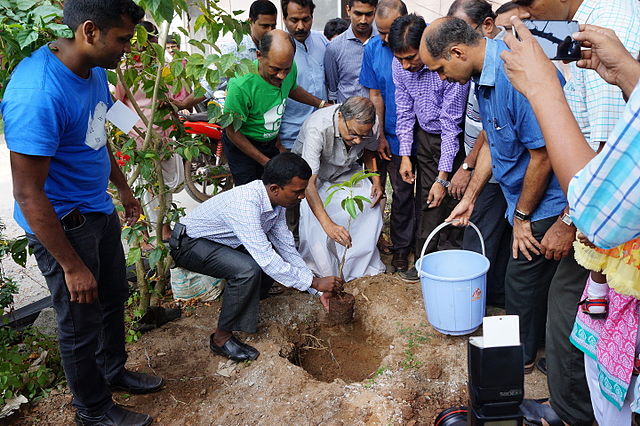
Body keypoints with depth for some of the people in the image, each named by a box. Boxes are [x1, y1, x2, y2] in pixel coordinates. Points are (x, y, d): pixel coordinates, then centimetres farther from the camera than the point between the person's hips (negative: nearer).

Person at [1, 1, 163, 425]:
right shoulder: (38, 93, -30)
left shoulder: (94, 70, -2)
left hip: (99, 210, 9)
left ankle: (114, 370, 50)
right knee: (81, 323, 10)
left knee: (115, 296, 24)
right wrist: (72, 267, -21)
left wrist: (124, 189, 24)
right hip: (64, 225, -9)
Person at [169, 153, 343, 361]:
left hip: (222, 240, 9)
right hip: (188, 243, -8)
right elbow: (267, 260, -37)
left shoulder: (275, 199, -9)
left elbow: (287, 248, -3)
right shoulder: (244, 204, -36)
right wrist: (314, 282, -30)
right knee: (248, 270, -30)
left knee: (278, 257, -2)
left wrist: (318, 291, -7)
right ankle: (221, 338, -12)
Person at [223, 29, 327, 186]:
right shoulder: (241, 86, -35)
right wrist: (265, 161, -19)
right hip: (242, 145, -5)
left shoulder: (290, 68, -15)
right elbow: (232, 131, -22)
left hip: (272, 142, 6)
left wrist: (322, 104, 12)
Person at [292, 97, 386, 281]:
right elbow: (309, 182, -46)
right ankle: (323, 274, -12)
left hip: (345, 171, 4)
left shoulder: (369, 126, -24)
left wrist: (376, 180, -13)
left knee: (371, 204, -17)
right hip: (313, 173, -4)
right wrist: (328, 224, -56)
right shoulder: (317, 128, -40)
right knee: (312, 213, -29)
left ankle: (361, 266, -1)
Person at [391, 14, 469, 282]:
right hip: (424, 136, 5)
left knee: (451, 203, -3)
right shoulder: (399, 65, -10)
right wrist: (405, 155, -1)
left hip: (452, 139, -5)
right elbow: (404, 111, 2)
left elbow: (451, 125, -25)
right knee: (425, 203, 10)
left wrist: (443, 177, -22)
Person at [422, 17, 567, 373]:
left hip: (546, 201, -9)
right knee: (534, 276, 20)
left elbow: (543, 154, -25)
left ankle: (522, 356, 26)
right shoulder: (485, 75, 4)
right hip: (525, 196, 9)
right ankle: (532, 342, 38)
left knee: (524, 278, 4)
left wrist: (522, 216, -14)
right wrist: (469, 198, 16)